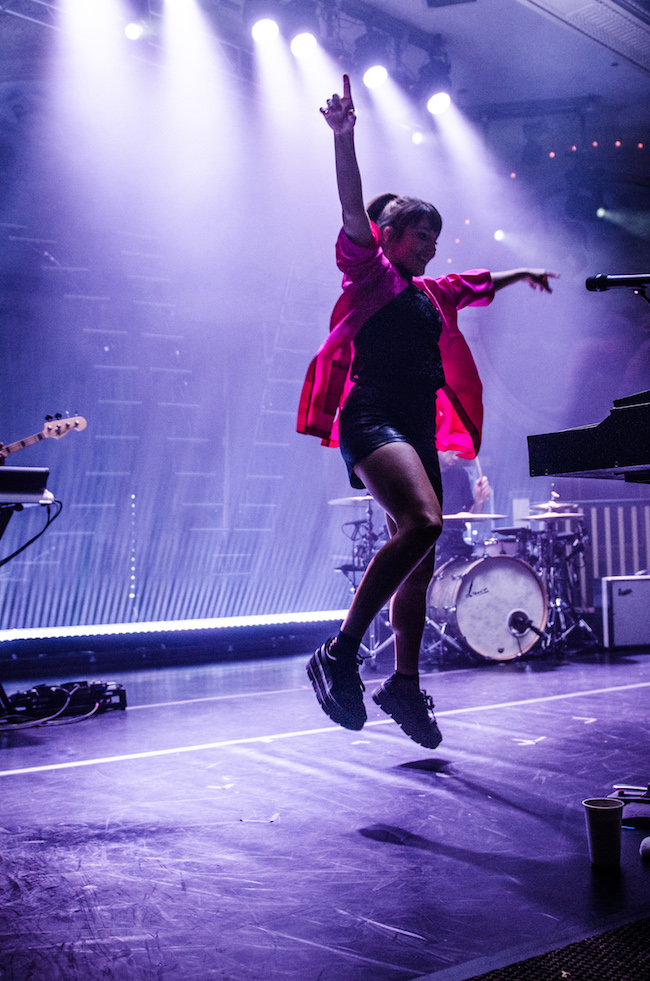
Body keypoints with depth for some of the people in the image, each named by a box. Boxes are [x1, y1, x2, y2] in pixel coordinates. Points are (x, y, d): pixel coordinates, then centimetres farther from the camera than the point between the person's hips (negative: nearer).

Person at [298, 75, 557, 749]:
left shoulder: (431, 292, 25)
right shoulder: (370, 272, 5)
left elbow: (481, 283, 45)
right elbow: (353, 211, -11)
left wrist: (521, 274, 58)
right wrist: (344, 137, -24)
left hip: (418, 430, 8)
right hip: (372, 418, -8)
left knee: (420, 560, 7)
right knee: (423, 522, -31)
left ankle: (405, 683, 20)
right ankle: (340, 654, -25)